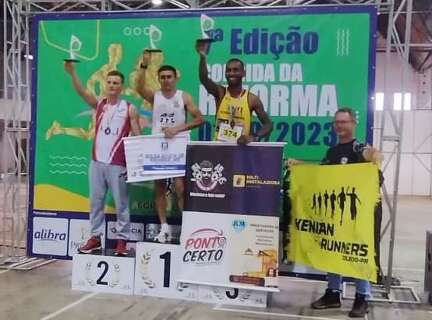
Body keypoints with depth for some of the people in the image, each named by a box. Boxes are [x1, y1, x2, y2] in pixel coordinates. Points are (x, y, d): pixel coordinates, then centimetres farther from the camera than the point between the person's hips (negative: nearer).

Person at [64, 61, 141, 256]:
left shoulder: (129, 109, -2)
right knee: (95, 201, 11)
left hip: (118, 164, -4)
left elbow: (137, 137, -2)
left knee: (121, 203, 2)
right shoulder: (98, 104, 8)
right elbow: (81, 91, -8)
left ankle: (122, 240, 11)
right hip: (96, 162, 4)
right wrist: (72, 73, -24)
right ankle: (95, 237, 21)